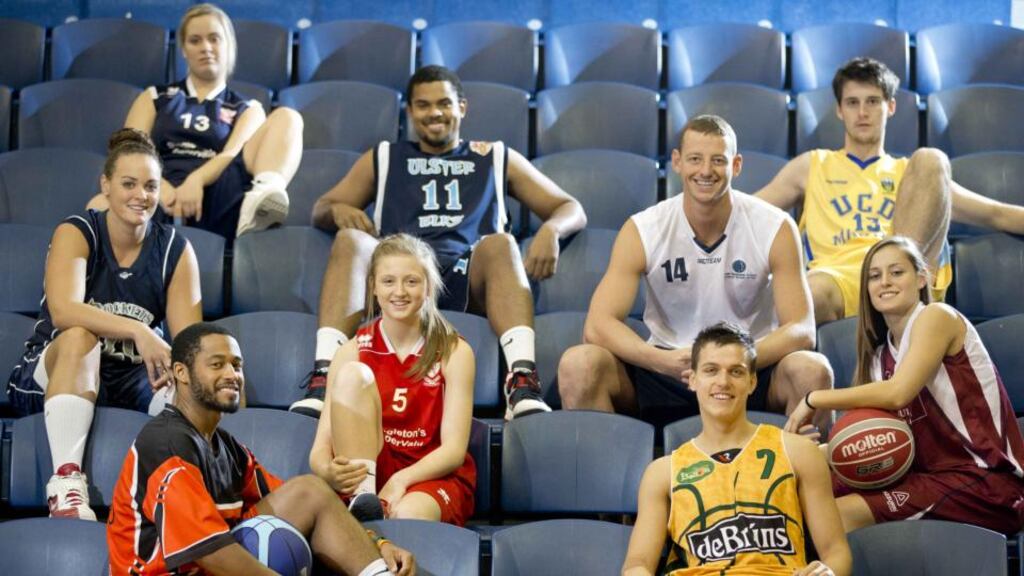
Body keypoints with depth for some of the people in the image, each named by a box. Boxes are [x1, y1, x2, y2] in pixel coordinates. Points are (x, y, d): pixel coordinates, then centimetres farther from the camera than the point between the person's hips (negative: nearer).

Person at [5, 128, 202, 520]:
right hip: (51, 375, -2)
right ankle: (66, 482, -47)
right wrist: (136, 331, -41)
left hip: (132, 382, 2)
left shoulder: (176, 251, 1)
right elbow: (64, 311, -27)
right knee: (79, 336, -36)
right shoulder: (76, 233, -7)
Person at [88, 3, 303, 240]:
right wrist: (159, 187, -11)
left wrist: (197, 180, -18)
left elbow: (234, 155, 5)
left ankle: (265, 191, -48)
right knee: (100, 209, -33)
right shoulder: (155, 98, 28)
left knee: (285, 117, -19)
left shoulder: (247, 109, 25)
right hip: (164, 198, 0)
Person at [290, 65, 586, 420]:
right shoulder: (383, 159, 30)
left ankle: (523, 384, -53)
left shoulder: (497, 159, 28)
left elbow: (571, 210, 23)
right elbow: (320, 211, 26)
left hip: (470, 277, 0)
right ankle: (323, 379, -47)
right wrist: (338, 210, -1)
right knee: (349, 240, -29)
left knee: (500, 243, -33)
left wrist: (550, 230, -3)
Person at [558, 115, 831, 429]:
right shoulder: (641, 231, -6)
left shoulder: (776, 228, -7)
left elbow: (801, 329, -10)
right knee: (578, 364, -25)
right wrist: (662, 360, -32)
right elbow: (598, 324, -14)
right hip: (665, 370, 1)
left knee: (813, 370, -32)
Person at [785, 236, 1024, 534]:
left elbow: (897, 393, -21)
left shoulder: (937, 316, -6)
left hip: (985, 480, -8)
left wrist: (814, 399, -12)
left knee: (842, 514, -22)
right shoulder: (881, 357, 15)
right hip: (935, 476, 8)